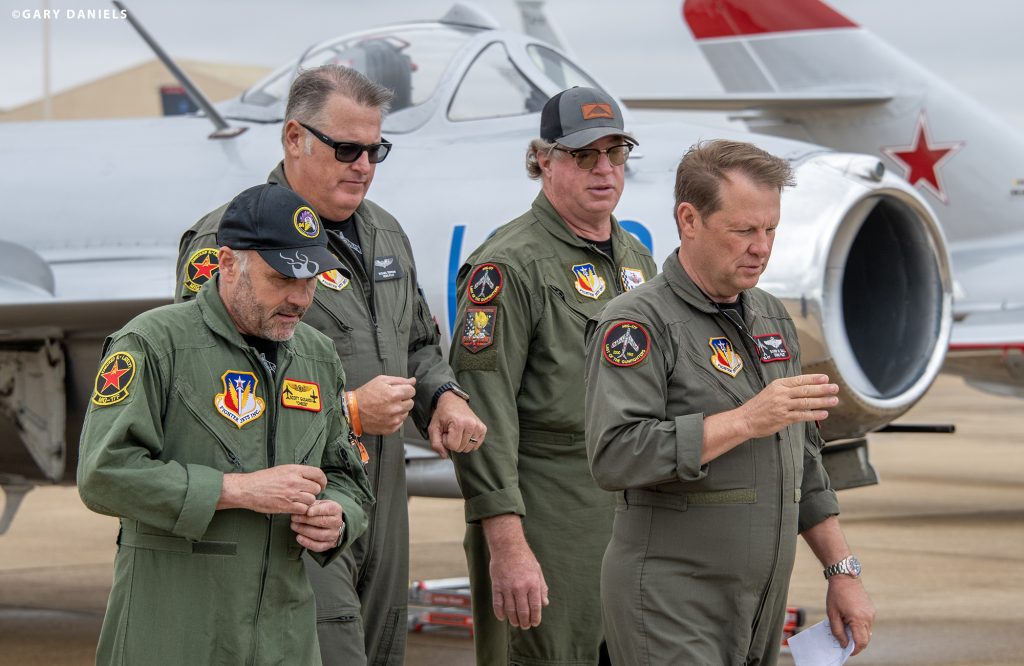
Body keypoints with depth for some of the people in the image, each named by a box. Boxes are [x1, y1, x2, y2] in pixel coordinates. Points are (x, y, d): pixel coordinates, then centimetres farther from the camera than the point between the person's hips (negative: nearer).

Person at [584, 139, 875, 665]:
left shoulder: (771, 317, 15)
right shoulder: (638, 322, -10)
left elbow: (804, 464, 21)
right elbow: (614, 457, -23)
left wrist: (843, 571, 16)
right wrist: (746, 421, -23)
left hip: (761, 609, 7)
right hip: (672, 612, -7)